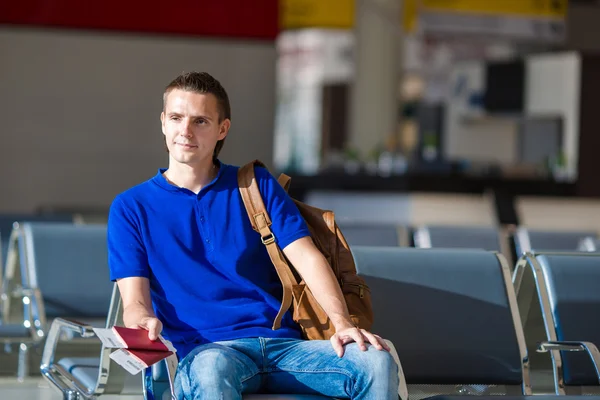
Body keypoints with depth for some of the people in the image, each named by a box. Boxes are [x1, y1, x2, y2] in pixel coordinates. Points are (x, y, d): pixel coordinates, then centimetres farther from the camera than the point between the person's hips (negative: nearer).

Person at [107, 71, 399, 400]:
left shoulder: (258, 185, 17)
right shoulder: (130, 207, 13)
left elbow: (307, 258, 5)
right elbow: (135, 300, 4)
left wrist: (343, 323, -13)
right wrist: (143, 322, -23)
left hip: (283, 343, 3)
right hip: (205, 350, -3)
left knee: (377, 363, -27)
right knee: (211, 373, -43)